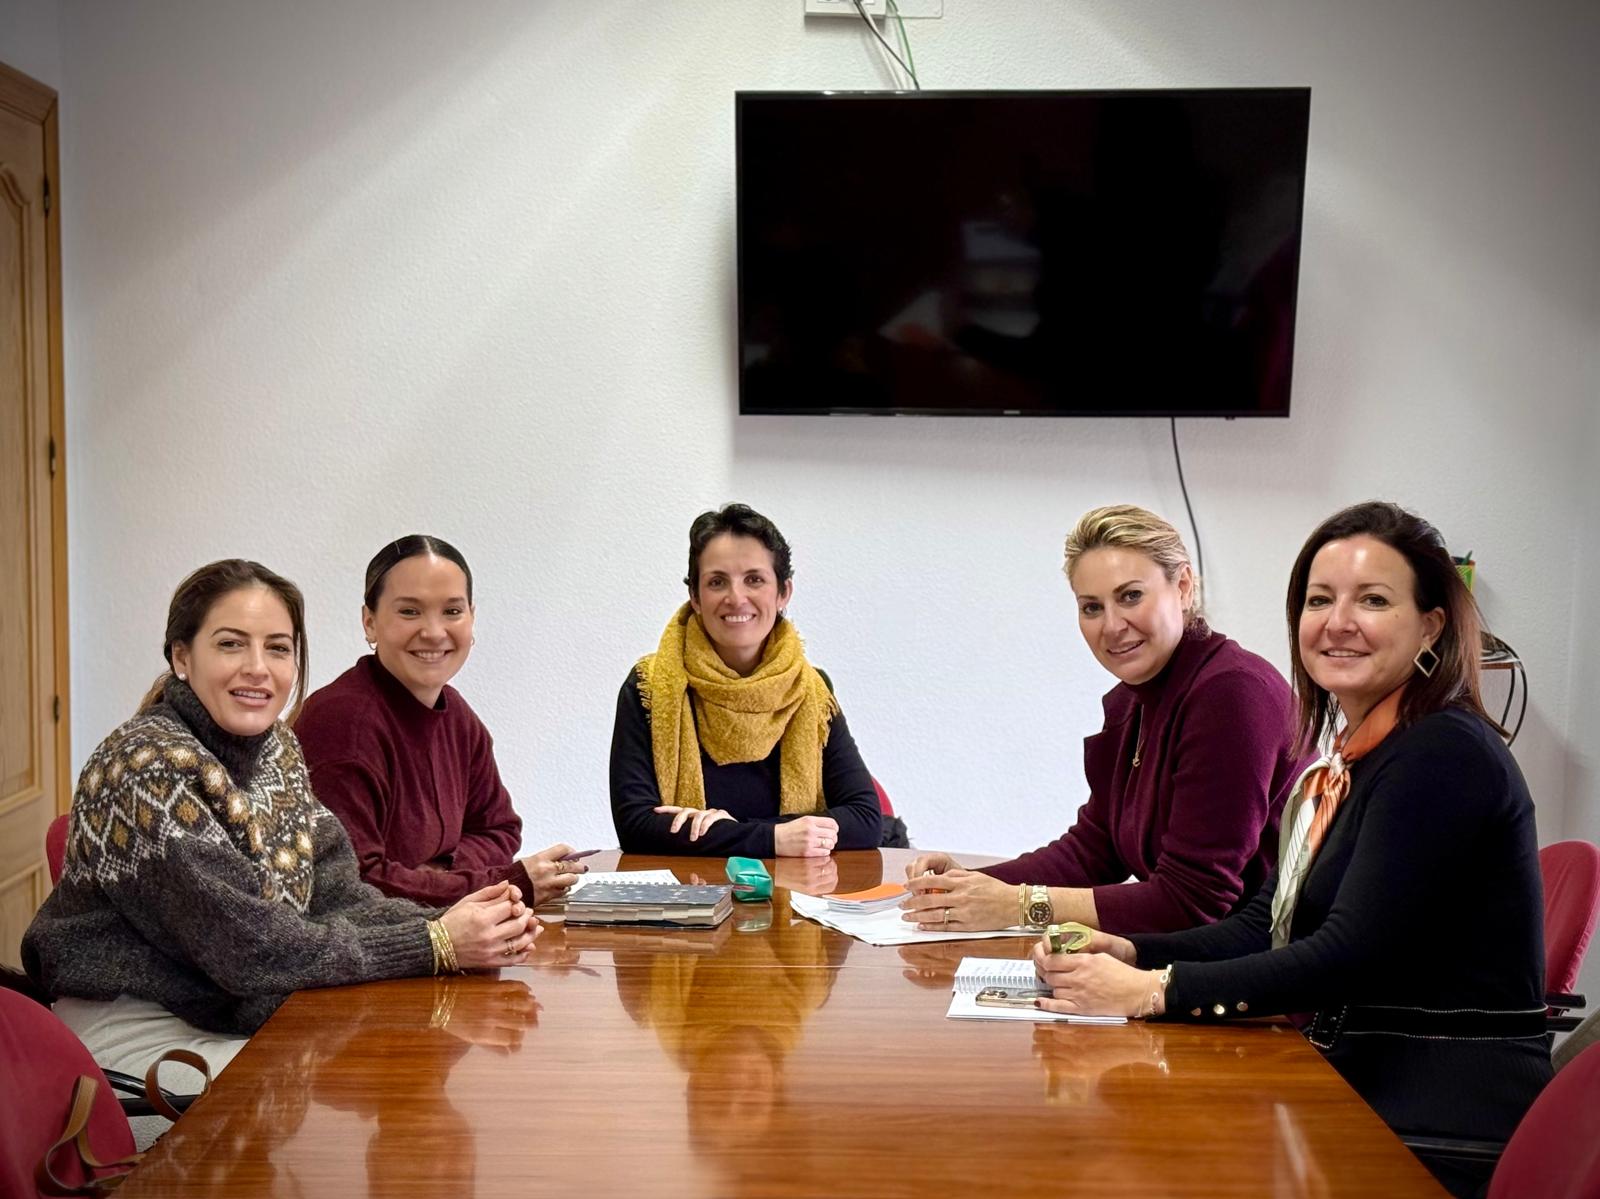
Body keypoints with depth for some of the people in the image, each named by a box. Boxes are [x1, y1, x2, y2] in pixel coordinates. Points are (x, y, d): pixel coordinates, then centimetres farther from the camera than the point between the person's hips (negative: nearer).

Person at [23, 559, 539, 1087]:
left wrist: (447, 921, -20)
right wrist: (436, 944, -26)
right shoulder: (147, 766, -21)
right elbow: (251, 949, -24)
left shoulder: (278, 749, 4)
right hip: (139, 1036, -7)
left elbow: (335, 895, -2)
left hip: (240, 1017, 7)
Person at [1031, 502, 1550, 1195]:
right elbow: (1267, 923, 12)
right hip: (1361, 1077, 8)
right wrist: (1131, 954, -4)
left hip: (1449, 1109, -7)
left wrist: (1155, 990, -21)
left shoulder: (1447, 754, -16)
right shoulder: (1342, 758, 12)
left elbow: (1353, 954, -22)